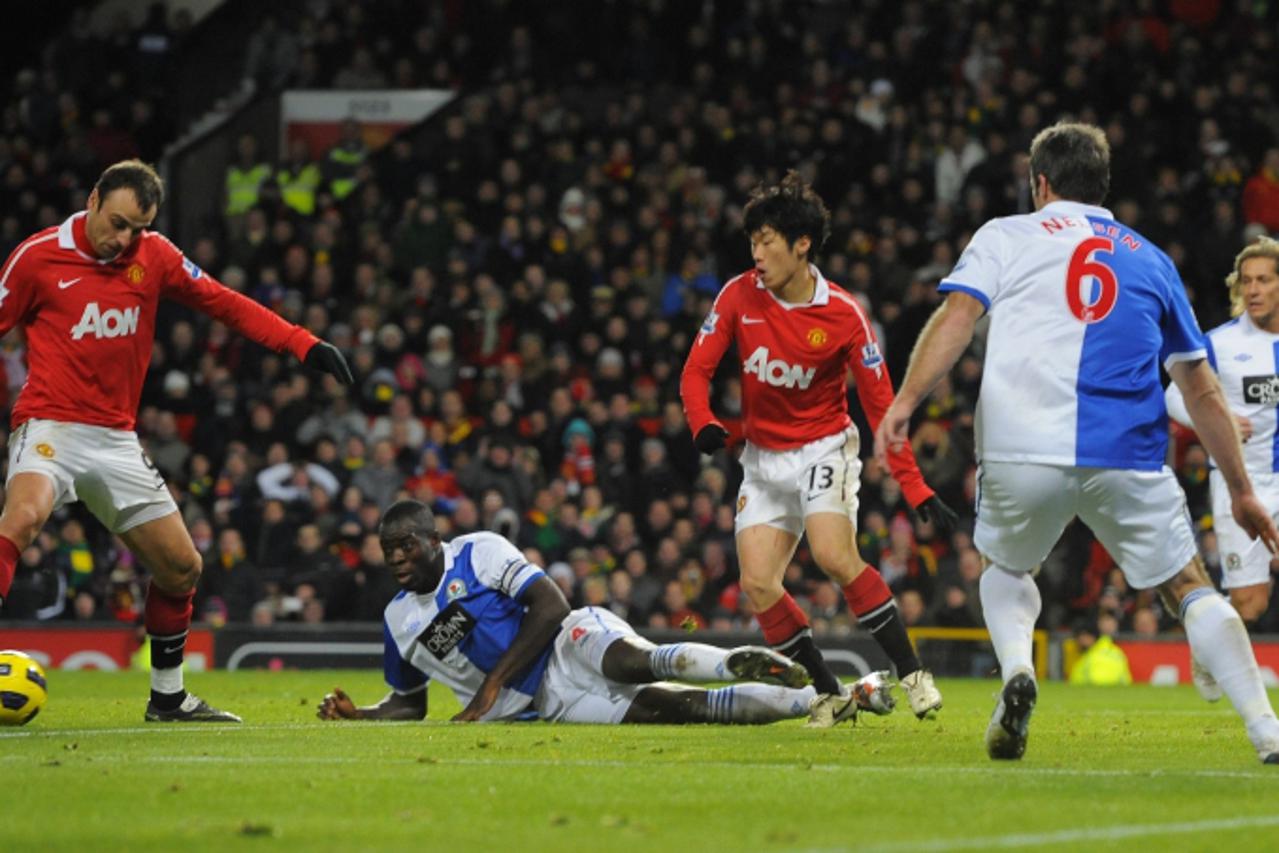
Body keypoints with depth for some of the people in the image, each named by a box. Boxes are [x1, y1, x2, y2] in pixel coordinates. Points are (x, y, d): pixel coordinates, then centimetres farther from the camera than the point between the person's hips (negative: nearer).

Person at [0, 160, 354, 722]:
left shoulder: (154, 256, 5)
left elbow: (222, 302, 8)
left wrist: (303, 344, -1)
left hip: (116, 438, 6)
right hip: (50, 426, -5)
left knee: (181, 567, 8)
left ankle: (168, 697, 26)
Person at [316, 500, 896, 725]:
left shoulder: (479, 553, -4)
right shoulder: (399, 622, 12)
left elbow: (550, 606, -11)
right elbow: (410, 704, 23)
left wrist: (493, 684, -14)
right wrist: (358, 716, 1)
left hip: (571, 644, -2)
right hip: (549, 703, 2)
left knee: (633, 662, -41)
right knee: (670, 709, -19)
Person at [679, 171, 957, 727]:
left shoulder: (842, 315, -14)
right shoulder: (738, 296, -6)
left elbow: (880, 405, -10)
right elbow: (696, 369, 0)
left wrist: (915, 489, -15)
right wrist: (703, 424, -22)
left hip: (825, 448, -4)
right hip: (763, 458, 4)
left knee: (835, 556, -27)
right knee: (757, 585, -10)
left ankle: (912, 673, -16)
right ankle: (830, 695, 3)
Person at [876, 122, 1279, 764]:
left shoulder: (1007, 235, 15)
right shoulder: (1151, 260, 22)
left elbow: (957, 315, -4)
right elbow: (1203, 391, 23)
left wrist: (905, 402, -13)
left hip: (1020, 452, -1)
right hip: (1126, 458, 1)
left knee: (1006, 567, 26)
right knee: (1190, 588, 11)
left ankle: (1017, 671, -3)